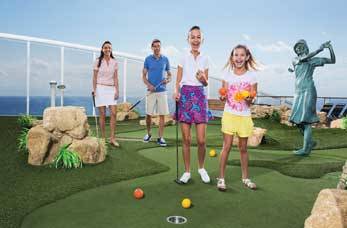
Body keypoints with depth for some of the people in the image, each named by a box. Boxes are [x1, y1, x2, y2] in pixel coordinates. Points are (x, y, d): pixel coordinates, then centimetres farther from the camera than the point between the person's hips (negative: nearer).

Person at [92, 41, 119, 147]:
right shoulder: (98, 61, 3)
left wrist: (117, 90, -1)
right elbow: (94, 77, 4)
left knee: (113, 113, -7)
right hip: (100, 88, -2)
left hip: (111, 89, 2)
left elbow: (115, 78, 7)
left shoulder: (114, 62, 8)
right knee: (102, 115, -1)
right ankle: (103, 138, 7)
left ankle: (112, 138, -2)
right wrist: (94, 90, -4)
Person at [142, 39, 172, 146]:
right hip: (151, 91, 0)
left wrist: (167, 80, -10)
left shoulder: (165, 59, 7)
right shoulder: (148, 59, 4)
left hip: (162, 90, 1)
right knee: (148, 114, 2)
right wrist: (149, 85, -14)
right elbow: (144, 75, 4)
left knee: (162, 115, -1)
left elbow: (169, 75, 13)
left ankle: (160, 138, 7)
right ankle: (148, 133, 24)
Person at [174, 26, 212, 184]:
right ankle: (187, 171, 17)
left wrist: (203, 79, -10)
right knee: (186, 139, 2)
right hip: (185, 96, -1)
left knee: (201, 140, -3)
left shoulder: (205, 59, 9)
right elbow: (178, 81, 5)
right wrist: (176, 91, -15)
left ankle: (201, 168, 22)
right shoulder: (183, 58, 5)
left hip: (199, 96, 1)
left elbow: (206, 83, 12)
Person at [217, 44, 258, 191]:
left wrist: (249, 99, -25)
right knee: (227, 146, -2)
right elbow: (224, 96, 0)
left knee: (243, 148, 11)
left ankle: (245, 178, 26)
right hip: (229, 114, 0)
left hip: (244, 116, 1)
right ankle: (221, 178, 9)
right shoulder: (227, 73, 1)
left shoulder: (251, 75, -2)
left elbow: (251, 101, -2)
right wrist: (222, 97, -22)